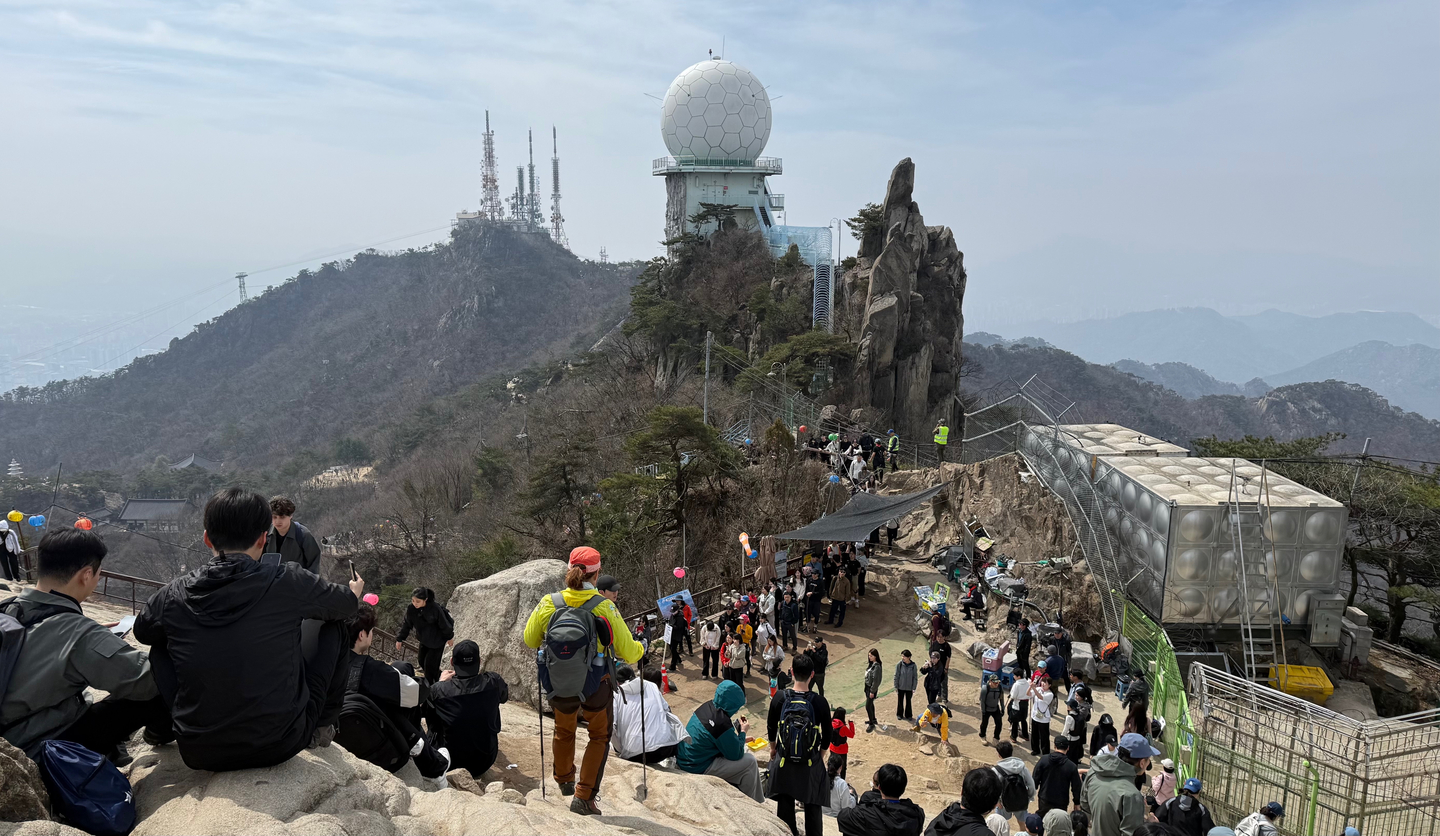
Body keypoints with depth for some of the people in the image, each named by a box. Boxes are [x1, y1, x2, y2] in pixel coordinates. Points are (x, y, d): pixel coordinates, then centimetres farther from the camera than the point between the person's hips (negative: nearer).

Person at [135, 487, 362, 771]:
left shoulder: (173, 594, -7)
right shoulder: (288, 581, -14)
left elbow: (141, 631, 18)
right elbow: (346, 603, 7)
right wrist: (355, 590, 31)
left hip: (200, 755, 3)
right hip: (280, 746, -2)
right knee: (331, 626, 17)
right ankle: (322, 727, 30)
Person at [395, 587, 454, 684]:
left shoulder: (435, 608, -30)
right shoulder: (411, 609, -18)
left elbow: (444, 624, -15)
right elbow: (406, 625, -2)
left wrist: (449, 637, -3)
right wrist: (399, 639, 0)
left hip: (437, 641, -6)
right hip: (424, 640, 6)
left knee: (430, 664, -3)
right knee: (421, 662, 16)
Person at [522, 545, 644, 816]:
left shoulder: (548, 603, -11)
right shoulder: (604, 607, -18)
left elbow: (530, 640, 5)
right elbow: (627, 652, -12)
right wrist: (640, 648, 10)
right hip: (596, 688, -3)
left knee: (564, 731, 31)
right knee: (599, 736, 23)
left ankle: (564, 780, 54)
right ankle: (584, 796, 18)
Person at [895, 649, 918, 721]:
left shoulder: (913, 665, -13)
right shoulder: (899, 664, -14)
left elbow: (915, 677, -4)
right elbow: (896, 676, -6)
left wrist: (914, 688, -5)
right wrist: (896, 687, -4)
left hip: (909, 687, 0)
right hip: (901, 687, 0)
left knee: (908, 701, 14)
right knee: (900, 701, 15)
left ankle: (908, 715, 32)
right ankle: (899, 714, 33)